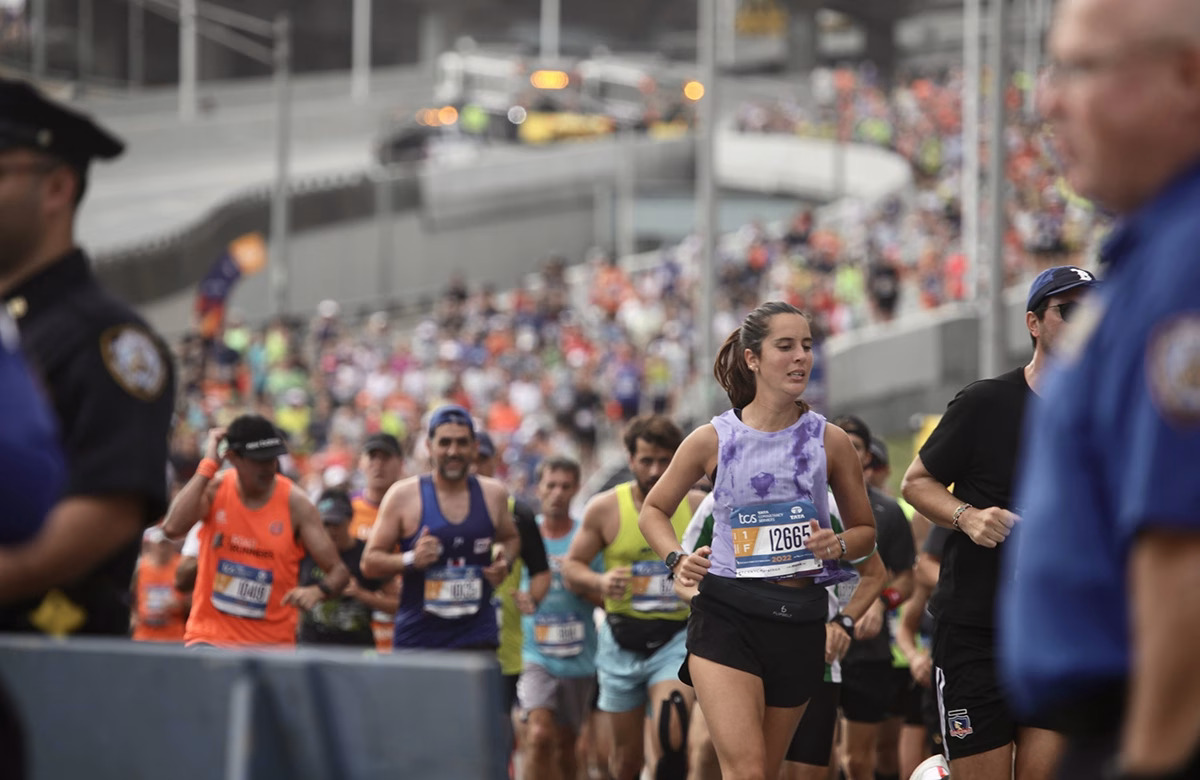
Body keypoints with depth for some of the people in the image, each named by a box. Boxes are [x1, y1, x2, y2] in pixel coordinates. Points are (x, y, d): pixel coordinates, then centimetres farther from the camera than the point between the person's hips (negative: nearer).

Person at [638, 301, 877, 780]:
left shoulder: (830, 441, 5)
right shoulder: (714, 439, 1)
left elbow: (865, 530, 15)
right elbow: (653, 511, 14)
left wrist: (838, 546, -8)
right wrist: (676, 559, -5)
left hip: (800, 618, 3)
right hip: (726, 614, -3)